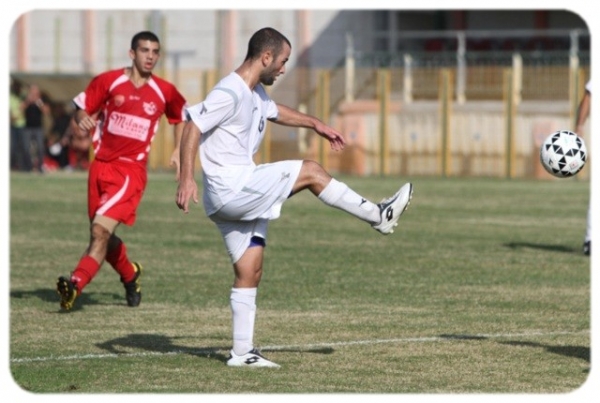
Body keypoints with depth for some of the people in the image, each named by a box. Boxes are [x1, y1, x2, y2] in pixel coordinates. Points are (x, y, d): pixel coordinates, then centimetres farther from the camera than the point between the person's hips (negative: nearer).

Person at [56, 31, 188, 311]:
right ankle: (130, 275, 39)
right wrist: (83, 119, -16)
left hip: (132, 169, -3)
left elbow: (181, 117, 22)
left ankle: (75, 285, -33)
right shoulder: (108, 81, 1)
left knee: (100, 230, -21)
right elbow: (82, 108, 7)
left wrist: (178, 151, 13)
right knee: (102, 235, 12)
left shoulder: (165, 92, 2)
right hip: (102, 164, 3)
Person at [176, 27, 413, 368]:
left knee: (250, 273, 8)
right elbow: (193, 127, -23)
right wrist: (187, 179, -30)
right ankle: (380, 216, 5)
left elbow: (274, 111, 37)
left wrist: (315, 124, 41)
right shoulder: (230, 93, -17)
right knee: (311, 172, -6)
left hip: (241, 195, 10)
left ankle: (242, 352, 10)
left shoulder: (256, 93, 15)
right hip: (229, 189, -10)